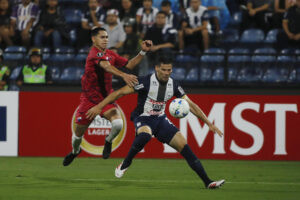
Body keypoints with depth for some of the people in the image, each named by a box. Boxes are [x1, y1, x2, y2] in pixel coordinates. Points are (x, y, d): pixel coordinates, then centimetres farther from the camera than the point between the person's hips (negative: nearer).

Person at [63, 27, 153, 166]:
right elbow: (106, 66, -37)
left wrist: (143, 52, -6)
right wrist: (124, 76, -52)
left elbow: (129, 65, 6)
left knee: (118, 123, -24)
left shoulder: (110, 54, 5)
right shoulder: (94, 53, -18)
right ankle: (75, 151, 43)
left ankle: (108, 141, 9)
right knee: (78, 133, 8)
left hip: (106, 98, 4)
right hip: (89, 99, -4)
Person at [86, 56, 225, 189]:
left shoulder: (173, 85, -1)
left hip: (160, 119, 5)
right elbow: (120, 92, -13)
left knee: (183, 145, -9)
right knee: (145, 135, -41)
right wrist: (99, 106, -16)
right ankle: (125, 164, -16)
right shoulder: (146, 82, -17)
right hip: (143, 118, -5)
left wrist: (209, 123, 3)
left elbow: (190, 105, 6)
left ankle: (207, 182, -6)